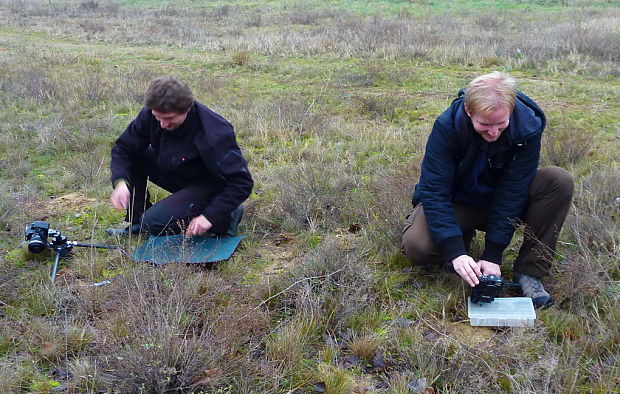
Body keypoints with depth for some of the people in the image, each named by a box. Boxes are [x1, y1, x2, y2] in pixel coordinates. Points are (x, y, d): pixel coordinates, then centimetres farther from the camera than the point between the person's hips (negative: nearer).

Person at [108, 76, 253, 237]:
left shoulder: (214, 135, -34)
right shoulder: (151, 115, -16)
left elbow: (242, 182, -29)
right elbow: (122, 148, -7)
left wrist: (209, 216, -35)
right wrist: (120, 181, -27)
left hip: (210, 187, -7)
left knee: (155, 224, -23)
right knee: (135, 159, -12)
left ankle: (224, 218, -6)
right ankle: (137, 222, 3)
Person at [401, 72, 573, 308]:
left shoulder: (528, 127, -23)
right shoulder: (447, 126, -27)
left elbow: (513, 192, -21)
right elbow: (434, 191, -28)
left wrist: (493, 255, -25)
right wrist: (456, 252, -38)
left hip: (500, 202, 2)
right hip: (456, 203, -1)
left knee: (559, 181, -25)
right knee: (416, 246, -31)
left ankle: (529, 271, -16)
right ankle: (464, 237, 5)